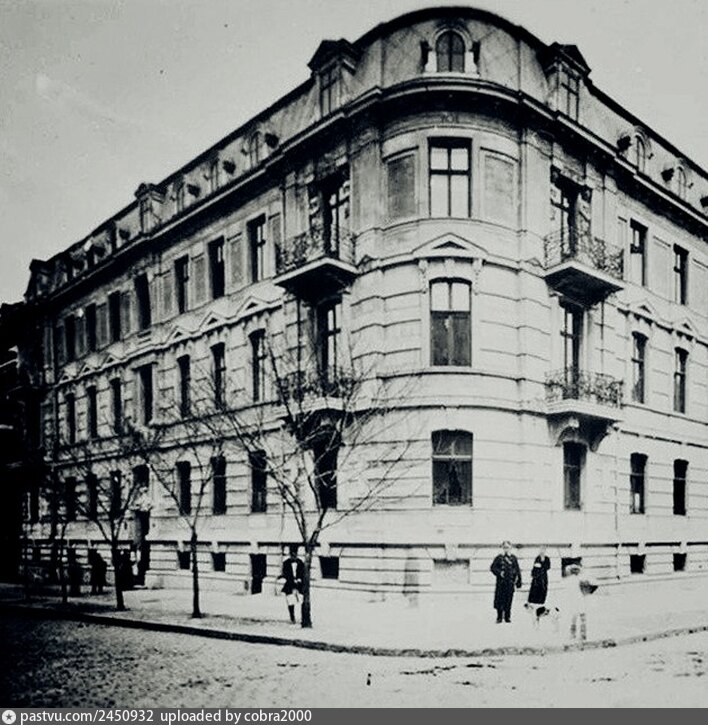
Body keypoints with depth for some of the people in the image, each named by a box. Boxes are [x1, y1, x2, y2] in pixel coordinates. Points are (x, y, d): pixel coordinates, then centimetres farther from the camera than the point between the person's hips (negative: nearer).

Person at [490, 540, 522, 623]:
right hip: (500, 582, -1)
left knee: (509, 599, 3)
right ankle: (499, 617, 9)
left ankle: (507, 617, 14)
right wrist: (499, 572, -14)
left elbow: (517, 570, 8)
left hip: (510, 582, 1)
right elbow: (492, 568, 2)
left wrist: (518, 581, 3)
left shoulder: (513, 558, 6)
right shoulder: (499, 557, 3)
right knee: (499, 599, -2)